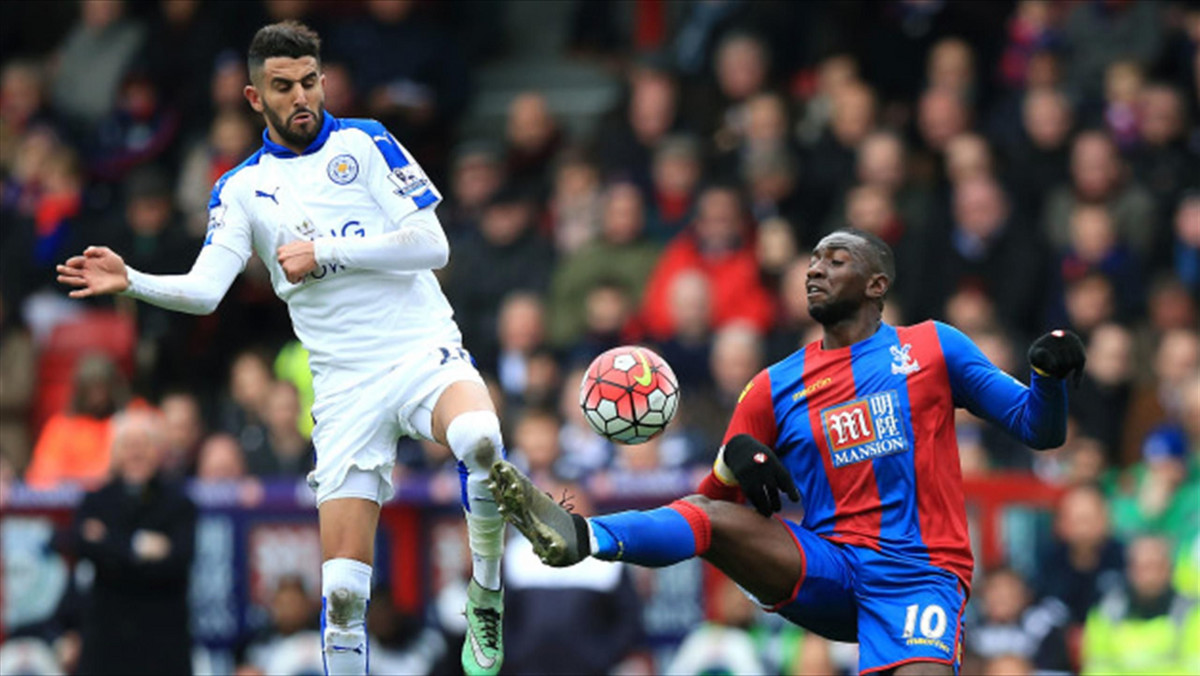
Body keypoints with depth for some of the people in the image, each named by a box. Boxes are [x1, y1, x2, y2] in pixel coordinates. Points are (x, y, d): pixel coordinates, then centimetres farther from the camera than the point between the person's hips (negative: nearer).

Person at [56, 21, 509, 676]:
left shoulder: (364, 143, 3)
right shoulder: (242, 188, 8)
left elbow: (432, 245, -5)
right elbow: (205, 290, -5)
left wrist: (326, 252, -12)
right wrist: (131, 281, -22)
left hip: (425, 352, -2)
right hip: (346, 389, 2)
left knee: (478, 438, -36)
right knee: (342, 589, -6)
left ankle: (484, 603, -17)